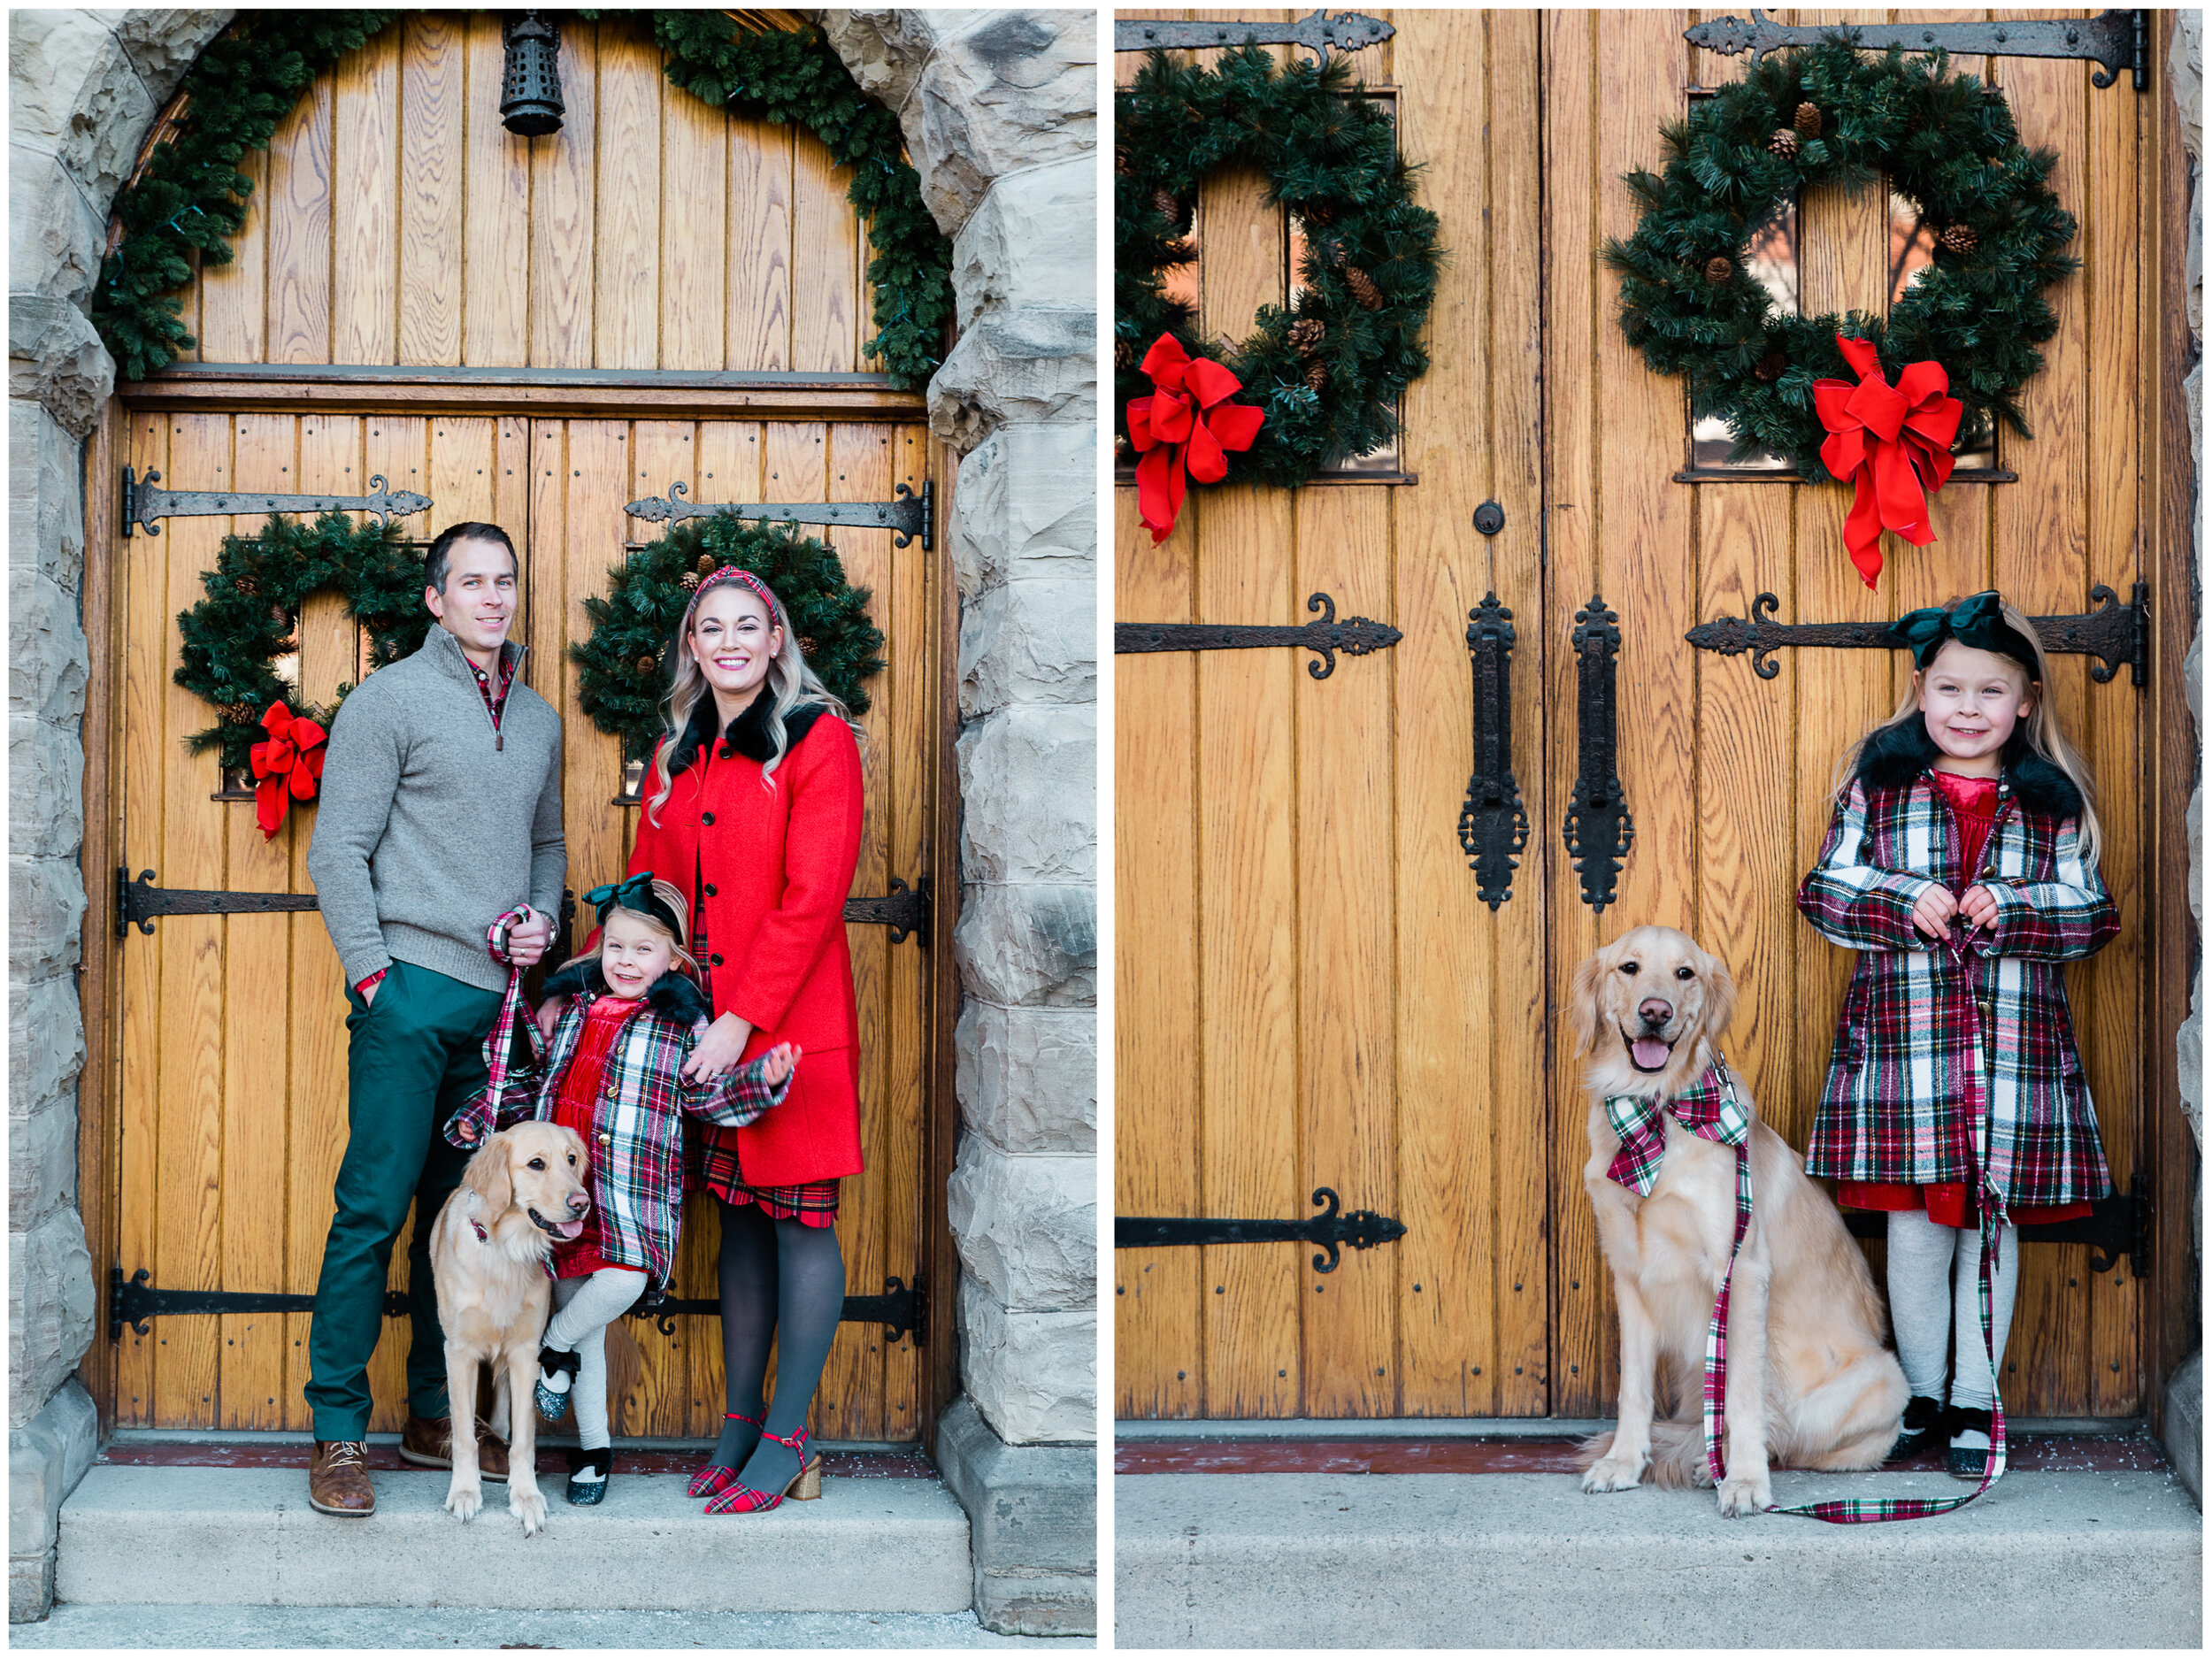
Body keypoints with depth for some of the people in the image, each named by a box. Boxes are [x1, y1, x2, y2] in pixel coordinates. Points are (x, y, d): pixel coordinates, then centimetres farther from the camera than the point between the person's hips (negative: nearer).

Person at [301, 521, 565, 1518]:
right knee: (375, 1207, -6)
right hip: (412, 987, -6)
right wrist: (373, 975, -11)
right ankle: (338, 1433, 0)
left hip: (500, 997, 6)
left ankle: (434, 1417, 19)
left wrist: (543, 920, 6)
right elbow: (338, 852, -5)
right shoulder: (390, 699, -2)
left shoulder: (537, 718, 16)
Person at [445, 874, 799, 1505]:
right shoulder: (574, 1009, 13)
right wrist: (482, 1115, 16)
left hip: (632, 1193, -3)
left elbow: (713, 1096, -2)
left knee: (621, 1282, -28)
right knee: (585, 1330, 8)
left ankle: (552, 1346, 2)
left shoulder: (683, 1025, 1)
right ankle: (594, 1448, 20)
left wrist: (763, 1079, -18)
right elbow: (538, 1083, 24)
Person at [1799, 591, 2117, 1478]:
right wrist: (1903, 902, -14)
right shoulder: (1877, 785, 4)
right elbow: (1826, 889, 3)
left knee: (1993, 1222, 7)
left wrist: (2012, 908, -12)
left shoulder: (2052, 801, 6)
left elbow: (2093, 911, 6)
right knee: (1915, 1230, 5)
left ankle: (1975, 1401, 20)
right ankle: (1921, 1395, 21)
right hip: (1901, 1031, 0)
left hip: (2014, 1038, 1)